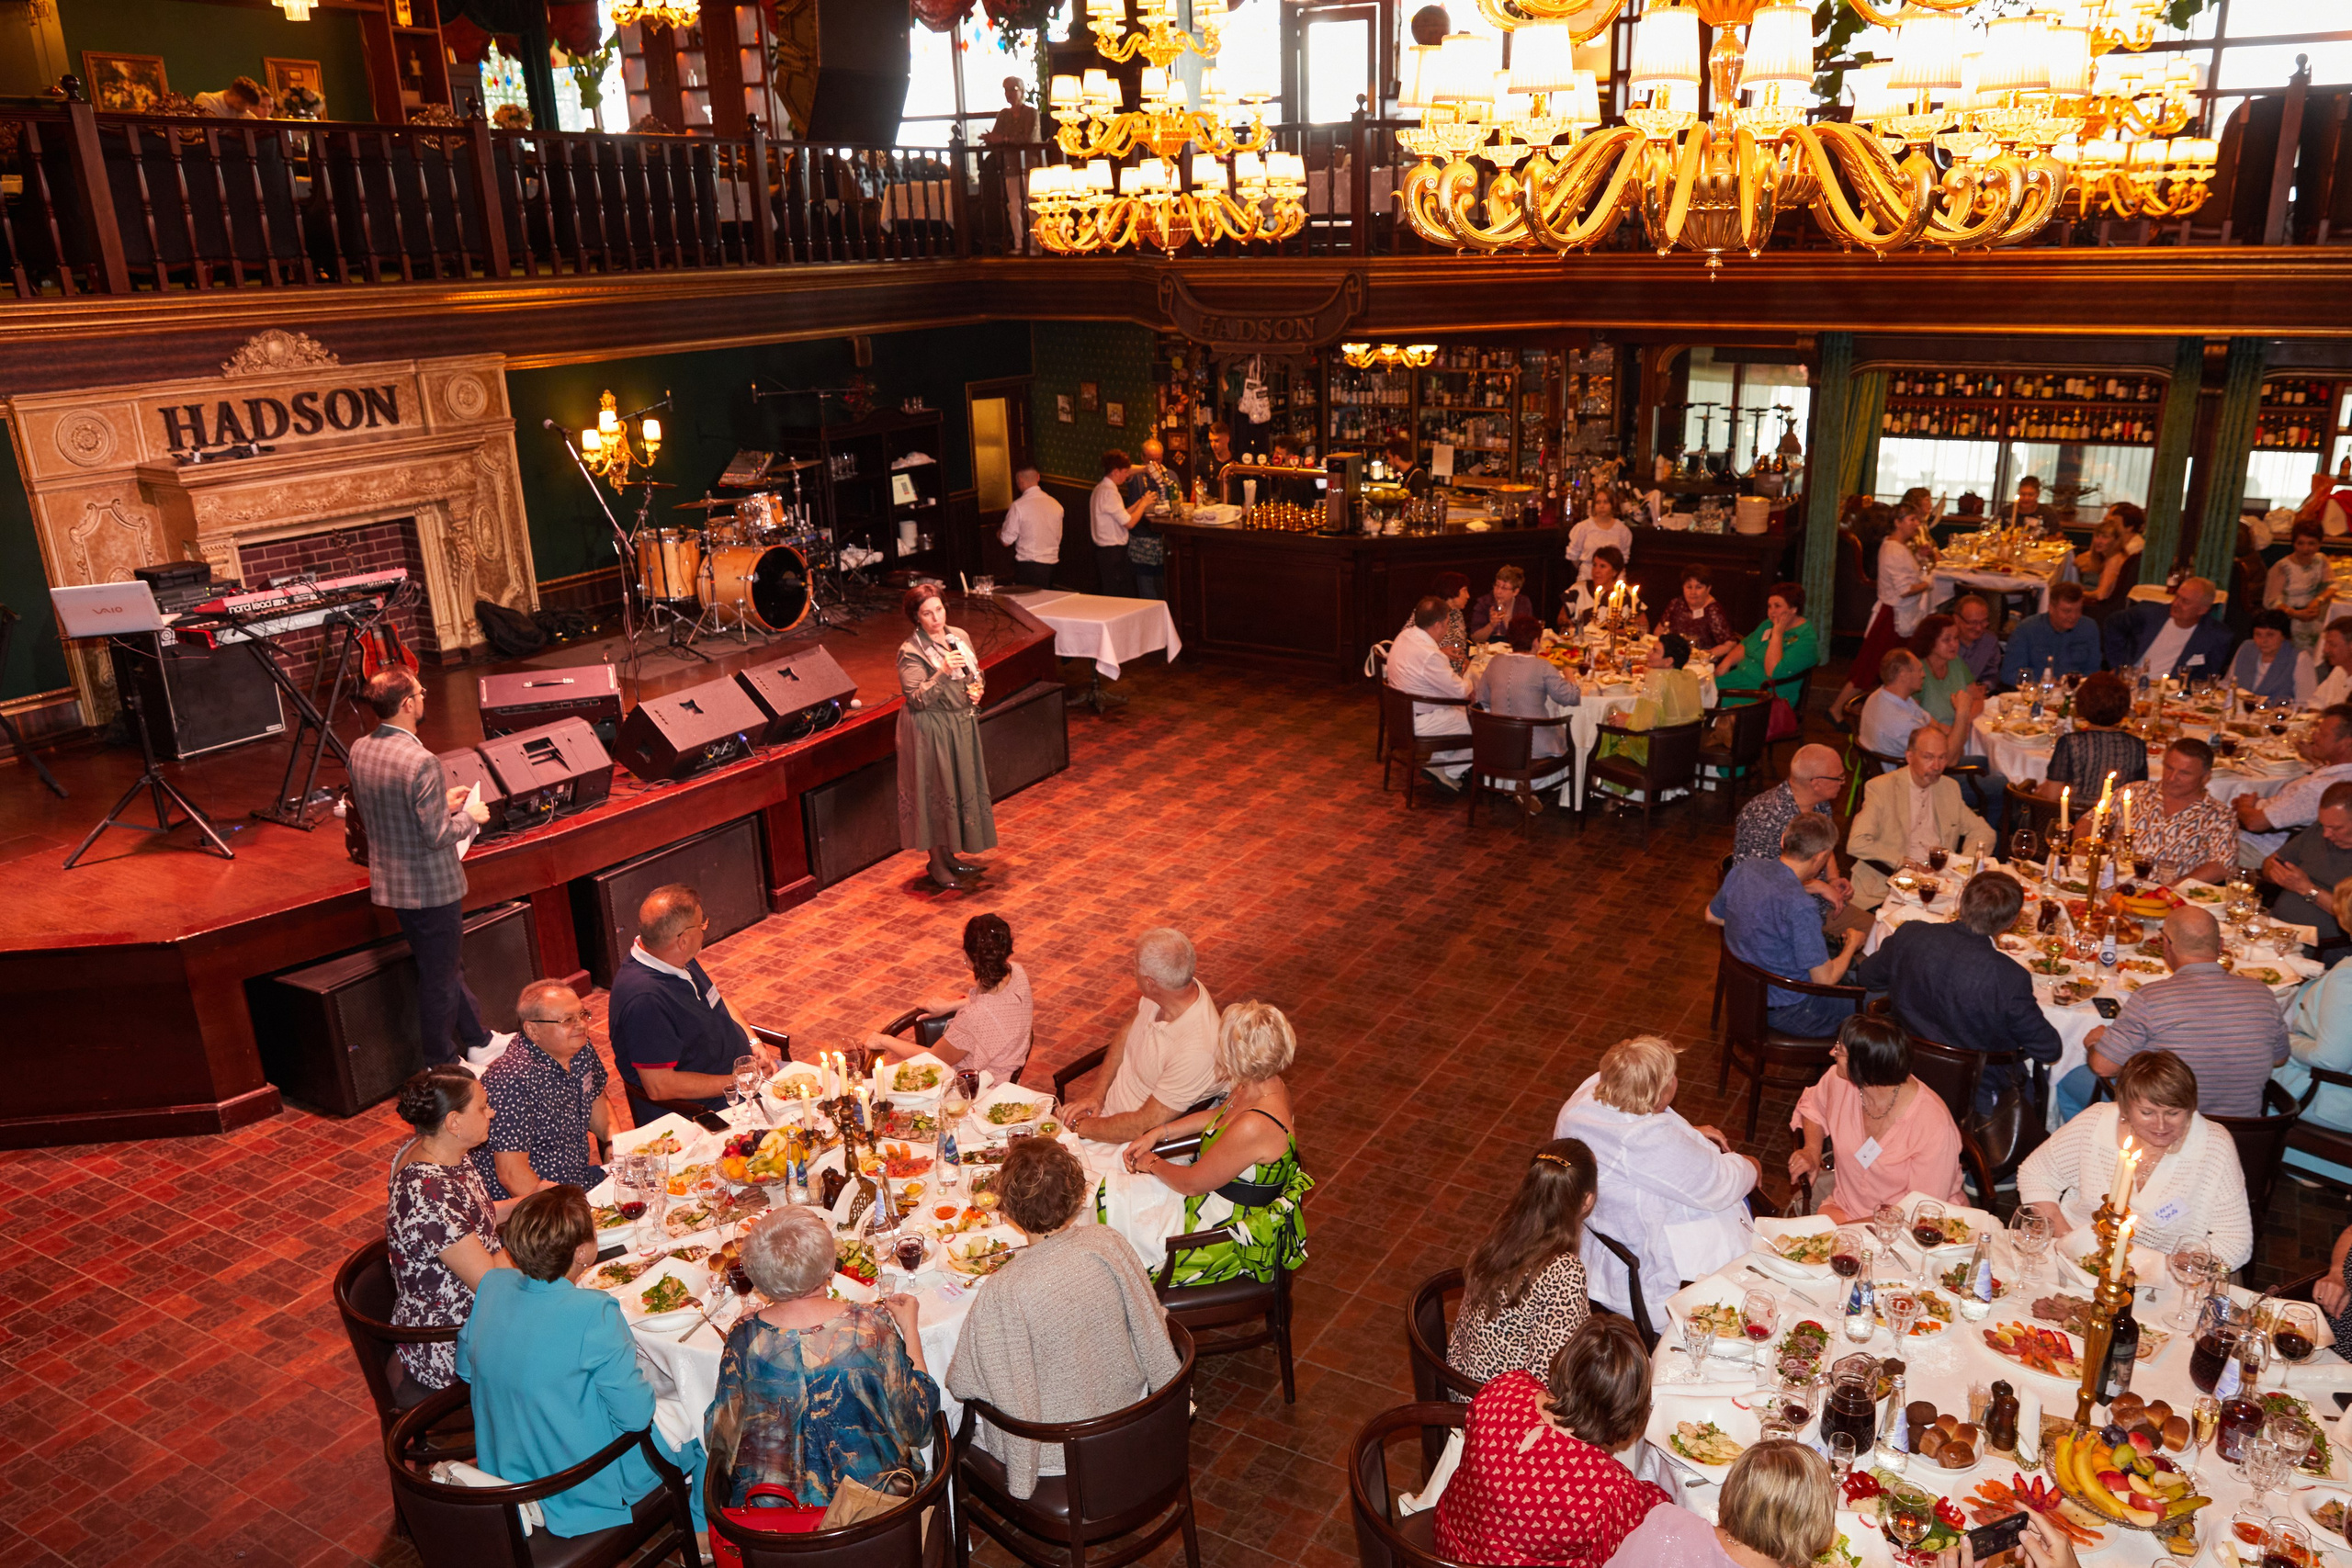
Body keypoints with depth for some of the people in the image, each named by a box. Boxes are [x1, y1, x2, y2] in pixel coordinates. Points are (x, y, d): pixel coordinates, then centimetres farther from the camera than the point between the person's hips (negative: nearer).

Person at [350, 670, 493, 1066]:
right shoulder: (421, 762, -27)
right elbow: (438, 836, -25)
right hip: (431, 886, -8)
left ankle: (478, 1039, 38)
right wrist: (469, 816, -5)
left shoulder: (359, 751, -1)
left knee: (448, 964, 23)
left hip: (390, 883, 8)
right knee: (439, 978, 8)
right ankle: (441, 1067, 22)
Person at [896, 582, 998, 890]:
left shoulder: (959, 636, 4)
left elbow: (977, 673, 17)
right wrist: (942, 673, -33)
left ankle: (952, 855, 30)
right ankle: (937, 866, 12)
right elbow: (916, 699, -22)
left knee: (962, 789, 15)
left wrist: (977, 688, -5)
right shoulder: (910, 652, -16)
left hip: (963, 725, 7)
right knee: (936, 794, 0)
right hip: (931, 732, -7)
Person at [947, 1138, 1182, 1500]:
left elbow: (963, 1384, -20)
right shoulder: (1109, 1243, -20)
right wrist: (1174, 1398, 14)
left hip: (1052, 1454, -5)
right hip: (1124, 1425, 5)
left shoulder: (1005, 1291, -33)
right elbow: (1151, 1325, -4)